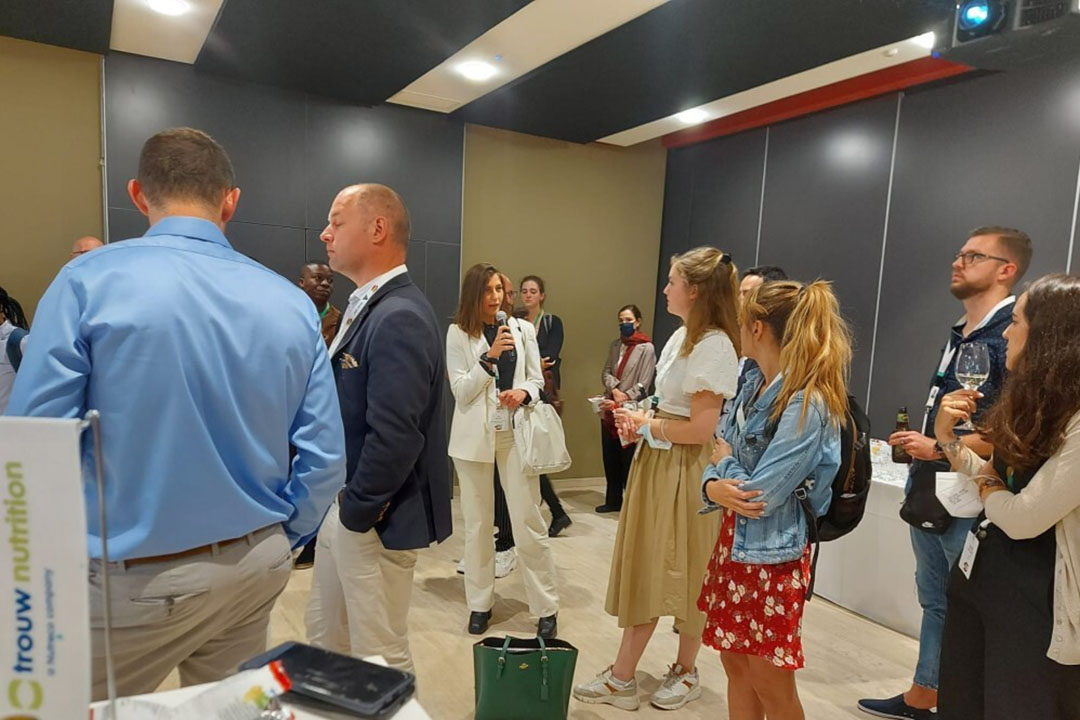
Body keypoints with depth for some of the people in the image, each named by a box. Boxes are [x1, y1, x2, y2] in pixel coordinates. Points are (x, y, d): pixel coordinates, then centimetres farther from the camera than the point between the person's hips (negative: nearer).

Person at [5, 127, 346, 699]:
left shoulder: (88, 281, -12)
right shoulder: (291, 302, -3)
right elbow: (325, 456, -4)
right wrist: (275, 545, 11)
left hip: (136, 579, -3)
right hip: (254, 569, 4)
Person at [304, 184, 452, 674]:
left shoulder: (399, 317, -23)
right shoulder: (367, 305, 9)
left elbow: (394, 436, -28)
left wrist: (357, 512, -15)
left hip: (374, 519, -10)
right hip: (345, 505, 10)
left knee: (379, 659, 9)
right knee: (324, 634, 25)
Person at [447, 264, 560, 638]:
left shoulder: (523, 329, 5)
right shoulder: (458, 333, 0)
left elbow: (537, 380, 9)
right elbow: (461, 391, -6)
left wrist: (523, 392, -13)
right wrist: (490, 355, -17)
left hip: (515, 433, 0)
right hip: (475, 434, 0)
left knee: (529, 523, 0)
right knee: (477, 523, 10)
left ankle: (547, 608, 13)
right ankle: (480, 603, 25)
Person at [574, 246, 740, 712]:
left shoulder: (714, 345, -18)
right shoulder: (682, 337, 9)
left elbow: (700, 429, -22)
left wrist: (646, 427, -9)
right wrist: (638, 420, -1)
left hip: (687, 470, -9)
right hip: (657, 463, 9)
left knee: (684, 574, 7)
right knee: (644, 568, 13)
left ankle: (686, 673, 28)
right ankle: (622, 677, 25)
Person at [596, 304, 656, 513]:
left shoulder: (646, 348, -8)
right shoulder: (616, 345, 13)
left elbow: (642, 386, -11)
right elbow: (606, 372, 7)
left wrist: (620, 403, -15)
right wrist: (614, 389, -13)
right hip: (610, 412, 6)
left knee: (628, 461, 1)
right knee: (610, 459, 12)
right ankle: (613, 500, 25)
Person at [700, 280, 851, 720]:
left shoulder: (806, 405, -23)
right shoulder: (754, 384, 4)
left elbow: (759, 495, -24)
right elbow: (722, 456, 7)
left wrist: (725, 463, -5)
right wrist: (713, 486, -15)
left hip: (770, 554, -8)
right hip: (733, 541, 8)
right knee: (736, 665, 18)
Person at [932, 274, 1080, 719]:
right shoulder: (1034, 404, 5)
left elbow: (1024, 518, -26)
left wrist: (986, 489, -6)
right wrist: (947, 438, -2)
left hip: (1035, 606, -8)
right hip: (976, 577, 8)